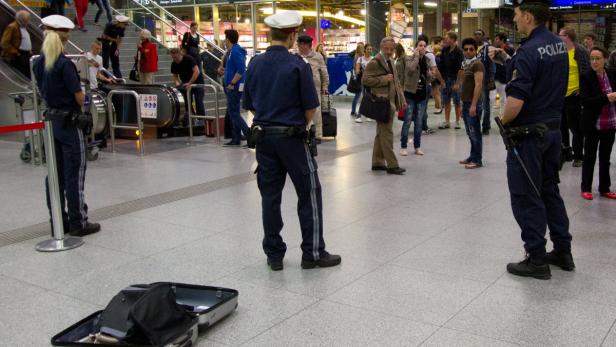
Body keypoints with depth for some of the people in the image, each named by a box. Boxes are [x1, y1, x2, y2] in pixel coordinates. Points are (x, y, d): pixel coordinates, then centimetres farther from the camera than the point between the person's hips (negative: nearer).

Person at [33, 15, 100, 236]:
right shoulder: (65, 64, -16)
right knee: (74, 174, -1)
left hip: (50, 119, 7)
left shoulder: (38, 64, 5)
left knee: (55, 174, 11)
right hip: (69, 122, -7)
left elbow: (43, 91, 11)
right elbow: (79, 97, -15)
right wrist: (83, 97, 5)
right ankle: (78, 223, 4)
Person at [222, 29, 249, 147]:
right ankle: (236, 139, 18)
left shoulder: (235, 51, -16)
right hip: (234, 87, 10)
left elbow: (241, 70, -24)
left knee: (233, 112, -8)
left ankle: (249, 134, -10)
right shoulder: (232, 51, 15)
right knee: (234, 112, 13)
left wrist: (231, 83, -21)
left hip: (234, 87, -10)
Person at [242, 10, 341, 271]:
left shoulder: (255, 64, 3)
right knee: (309, 194, 6)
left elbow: (249, 104, 8)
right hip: (291, 137, -5)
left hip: (263, 136, 5)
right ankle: (312, 253, 10)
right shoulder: (298, 65, -11)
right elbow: (310, 108, -8)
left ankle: (274, 255, 16)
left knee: (270, 195, 9)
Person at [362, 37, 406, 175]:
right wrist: (383, 79, -19)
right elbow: (365, 80, -16)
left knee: (381, 134, 14)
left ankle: (378, 162, 21)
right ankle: (391, 165, -4)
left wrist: (401, 99, 18)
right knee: (387, 134, -7)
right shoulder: (374, 62, -10)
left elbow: (395, 82, 25)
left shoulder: (390, 61, 18)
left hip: (391, 102, 9)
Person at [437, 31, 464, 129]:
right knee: (446, 101, 8)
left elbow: (460, 68, -13)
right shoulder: (444, 50, 7)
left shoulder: (459, 52, -11)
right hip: (445, 79, 6)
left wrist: (457, 82, -17)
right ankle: (447, 122, 15)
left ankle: (457, 121, 12)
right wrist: (441, 79, 2)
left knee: (457, 101, 2)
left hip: (455, 79, -6)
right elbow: (441, 65, 8)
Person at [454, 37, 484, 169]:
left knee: (475, 132, -5)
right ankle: (472, 157, 22)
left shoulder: (477, 64, -10)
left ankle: (477, 160, 0)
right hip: (465, 103, 9)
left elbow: (478, 85, -19)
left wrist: (473, 105, -24)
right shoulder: (466, 64, 17)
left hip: (473, 104, -9)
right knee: (470, 132, 13)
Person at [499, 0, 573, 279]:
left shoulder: (529, 52, -21)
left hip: (529, 133, -9)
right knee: (550, 191, 19)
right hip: (553, 127, 9)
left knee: (526, 197, 2)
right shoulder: (559, 45, 7)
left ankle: (537, 260, 8)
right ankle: (563, 252, 27)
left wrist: (504, 121, -8)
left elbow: (516, 101, -26)